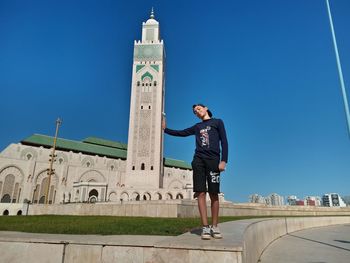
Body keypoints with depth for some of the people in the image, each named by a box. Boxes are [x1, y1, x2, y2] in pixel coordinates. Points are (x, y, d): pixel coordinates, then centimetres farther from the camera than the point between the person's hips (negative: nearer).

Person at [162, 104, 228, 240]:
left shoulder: (217, 122, 12)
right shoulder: (197, 127, 22)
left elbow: (224, 142, 4)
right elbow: (181, 133, 28)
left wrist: (223, 161, -7)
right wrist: (165, 129, 21)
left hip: (213, 160, -2)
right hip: (198, 160, 3)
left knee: (214, 194, -3)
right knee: (201, 193, -6)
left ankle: (214, 227, 4)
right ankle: (205, 227, -5)